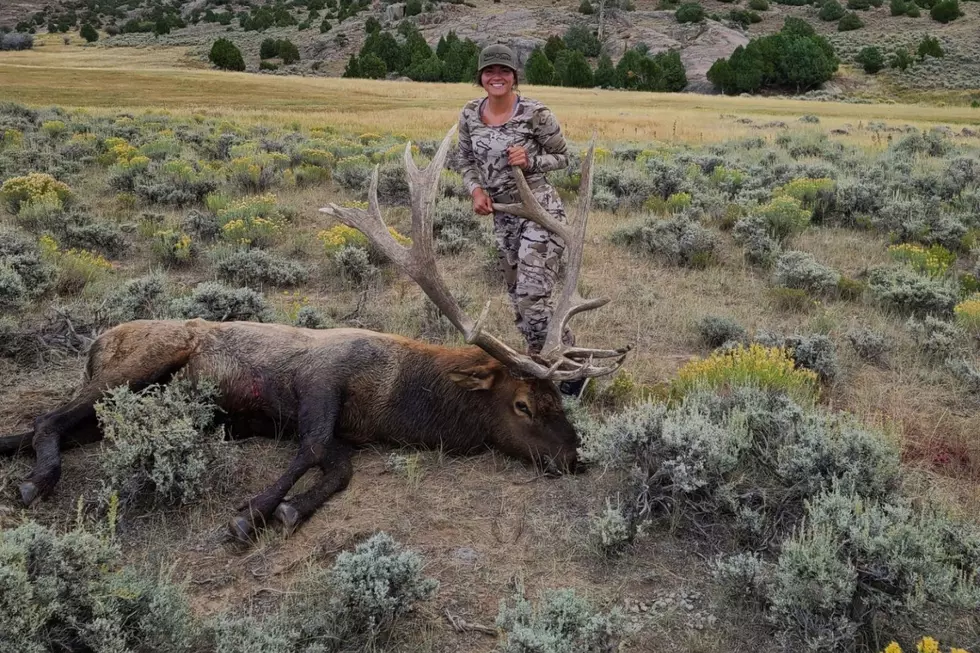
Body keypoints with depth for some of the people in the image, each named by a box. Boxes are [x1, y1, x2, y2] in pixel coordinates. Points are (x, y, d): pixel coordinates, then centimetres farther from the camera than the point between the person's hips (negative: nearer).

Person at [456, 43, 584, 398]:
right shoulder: (470, 115, 4)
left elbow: (561, 158, -1)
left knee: (532, 300, -14)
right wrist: (476, 190, -6)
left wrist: (529, 161, -19)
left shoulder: (536, 113, -11)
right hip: (503, 216, 7)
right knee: (519, 298, 14)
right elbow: (468, 161, 14)